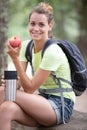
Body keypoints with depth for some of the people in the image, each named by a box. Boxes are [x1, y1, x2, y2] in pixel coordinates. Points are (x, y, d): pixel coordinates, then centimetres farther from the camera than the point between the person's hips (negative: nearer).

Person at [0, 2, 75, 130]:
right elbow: (19, 80, -2)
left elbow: (29, 88, -19)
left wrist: (15, 58, -26)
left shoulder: (53, 52, -19)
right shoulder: (26, 45, 3)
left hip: (61, 105, -6)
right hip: (43, 99, 6)